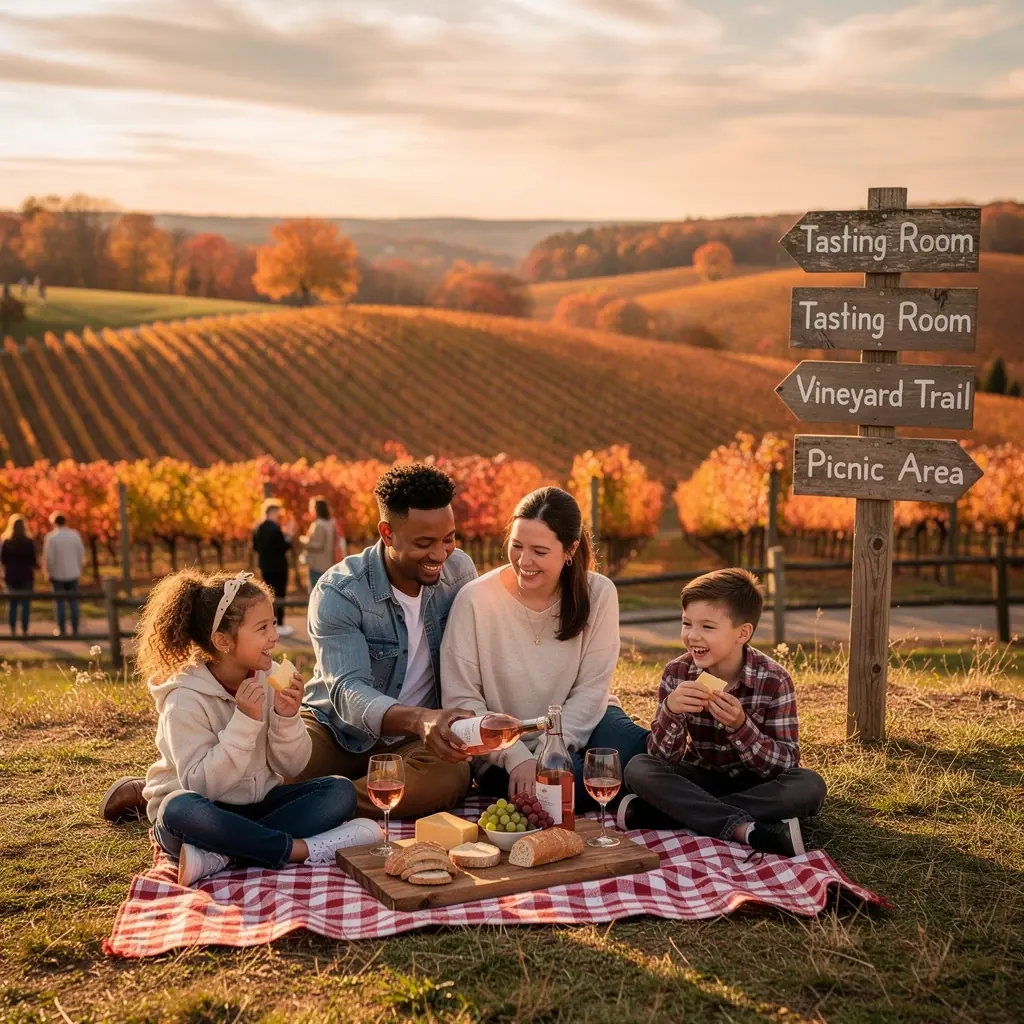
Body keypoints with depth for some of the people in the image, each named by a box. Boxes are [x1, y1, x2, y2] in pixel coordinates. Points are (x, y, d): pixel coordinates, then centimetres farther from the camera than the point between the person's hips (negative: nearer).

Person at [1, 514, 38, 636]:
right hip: (26, 576, -2)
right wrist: (37, 566, 14)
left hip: (11, 576, 2)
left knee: (12, 604, 11)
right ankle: (25, 631, 3)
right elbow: (34, 560, -8)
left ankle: (12, 631, 10)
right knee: (26, 604, 4)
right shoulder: (29, 542, -11)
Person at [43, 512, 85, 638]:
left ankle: (62, 630, 8)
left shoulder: (51, 537, -11)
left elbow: (48, 558, -11)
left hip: (58, 574, -2)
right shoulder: (75, 535, -2)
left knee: (60, 602, 7)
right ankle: (75, 630, 7)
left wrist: (49, 572, 2)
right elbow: (81, 554, 1)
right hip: (73, 573, 2)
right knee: (73, 602, 7)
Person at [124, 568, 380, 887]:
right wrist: (244, 722, -30)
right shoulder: (185, 699, -17)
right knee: (181, 809, -38)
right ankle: (305, 849, -28)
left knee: (341, 791, -17)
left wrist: (287, 718, -19)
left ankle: (220, 855, -28)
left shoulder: (269, 678, -3)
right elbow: (201, 785, -24)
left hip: (258, 803, 5)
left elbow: (291, 767, 0)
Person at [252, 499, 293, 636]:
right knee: (279, 595, -4)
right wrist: (288, 537, -6)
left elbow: (255, 547, 14)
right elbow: (284, 547, -20)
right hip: (277, 567, -8)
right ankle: (279, 625, -3)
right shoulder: (275, 529, -19)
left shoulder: (258, 529, 8)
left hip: (265, 567, 8)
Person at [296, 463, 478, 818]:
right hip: (337, 729, -3)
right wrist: (418, 719, -49)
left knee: (450, 777, -34)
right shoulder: (338, 593, -18)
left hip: (413, 742, 3)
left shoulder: (460, 570, -4)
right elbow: (348, 693, -29)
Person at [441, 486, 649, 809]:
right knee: (571, 780, -32)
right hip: (501, 752, -2)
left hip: (577, 727, 2)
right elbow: (461, 700, -11)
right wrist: (516, 757, -22)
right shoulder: (475, 600, -13)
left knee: (640, 755, -29)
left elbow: (591, 689, -7)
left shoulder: (599, 594, -7)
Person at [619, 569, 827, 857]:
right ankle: (748, 830, -36)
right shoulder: (677, 674, -11)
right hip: (699, 779, 1)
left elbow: (786, 765, -19)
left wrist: (740, 726, -35)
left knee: (810, 786, -30)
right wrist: (671, 711, -34)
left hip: (755, 783, -1)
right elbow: (661, 759, -14)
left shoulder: (773, 680, -16)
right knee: (638, 768, -23)